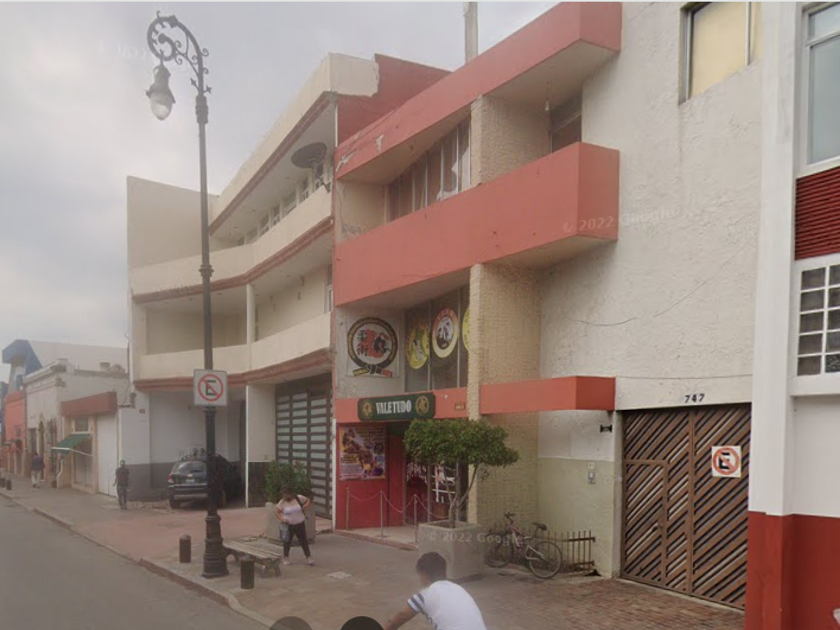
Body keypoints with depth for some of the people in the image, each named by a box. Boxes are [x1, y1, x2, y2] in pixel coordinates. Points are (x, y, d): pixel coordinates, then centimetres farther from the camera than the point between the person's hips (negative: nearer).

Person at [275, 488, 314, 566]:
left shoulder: (299, 498, -8)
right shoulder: (282, 502, -9)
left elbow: (309, 501, 6)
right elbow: (278, 513, -3)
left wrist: (305, 506, -13)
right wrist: (282, 519, -21)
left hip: (300, 524, 0)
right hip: (288, 525, 0)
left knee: (304, 541, 4)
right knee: (287, 542, 10)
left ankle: (309, 558, 11)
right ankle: (285, 558, 28)